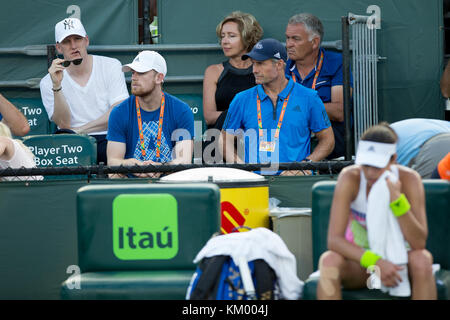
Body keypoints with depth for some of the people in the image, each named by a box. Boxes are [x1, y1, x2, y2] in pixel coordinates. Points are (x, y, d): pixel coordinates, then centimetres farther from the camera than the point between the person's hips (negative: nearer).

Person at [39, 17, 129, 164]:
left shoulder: (111, 66, 7)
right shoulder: (48, 83, 6)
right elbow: (64, 125, -5)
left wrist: (79, 130, -11)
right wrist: (57, 86, -17)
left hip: (109, 138, -1)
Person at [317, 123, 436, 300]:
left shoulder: (409, 179, -19)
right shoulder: (349, 178, -20)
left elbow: (419, 243, -23)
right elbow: (334, 240, -25)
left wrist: (397, 200, -36)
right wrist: (375, 262, -37)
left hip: (400, 261, 0)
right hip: (360, 261, 0)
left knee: (422, 261, -34)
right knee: (328, 261, -32)